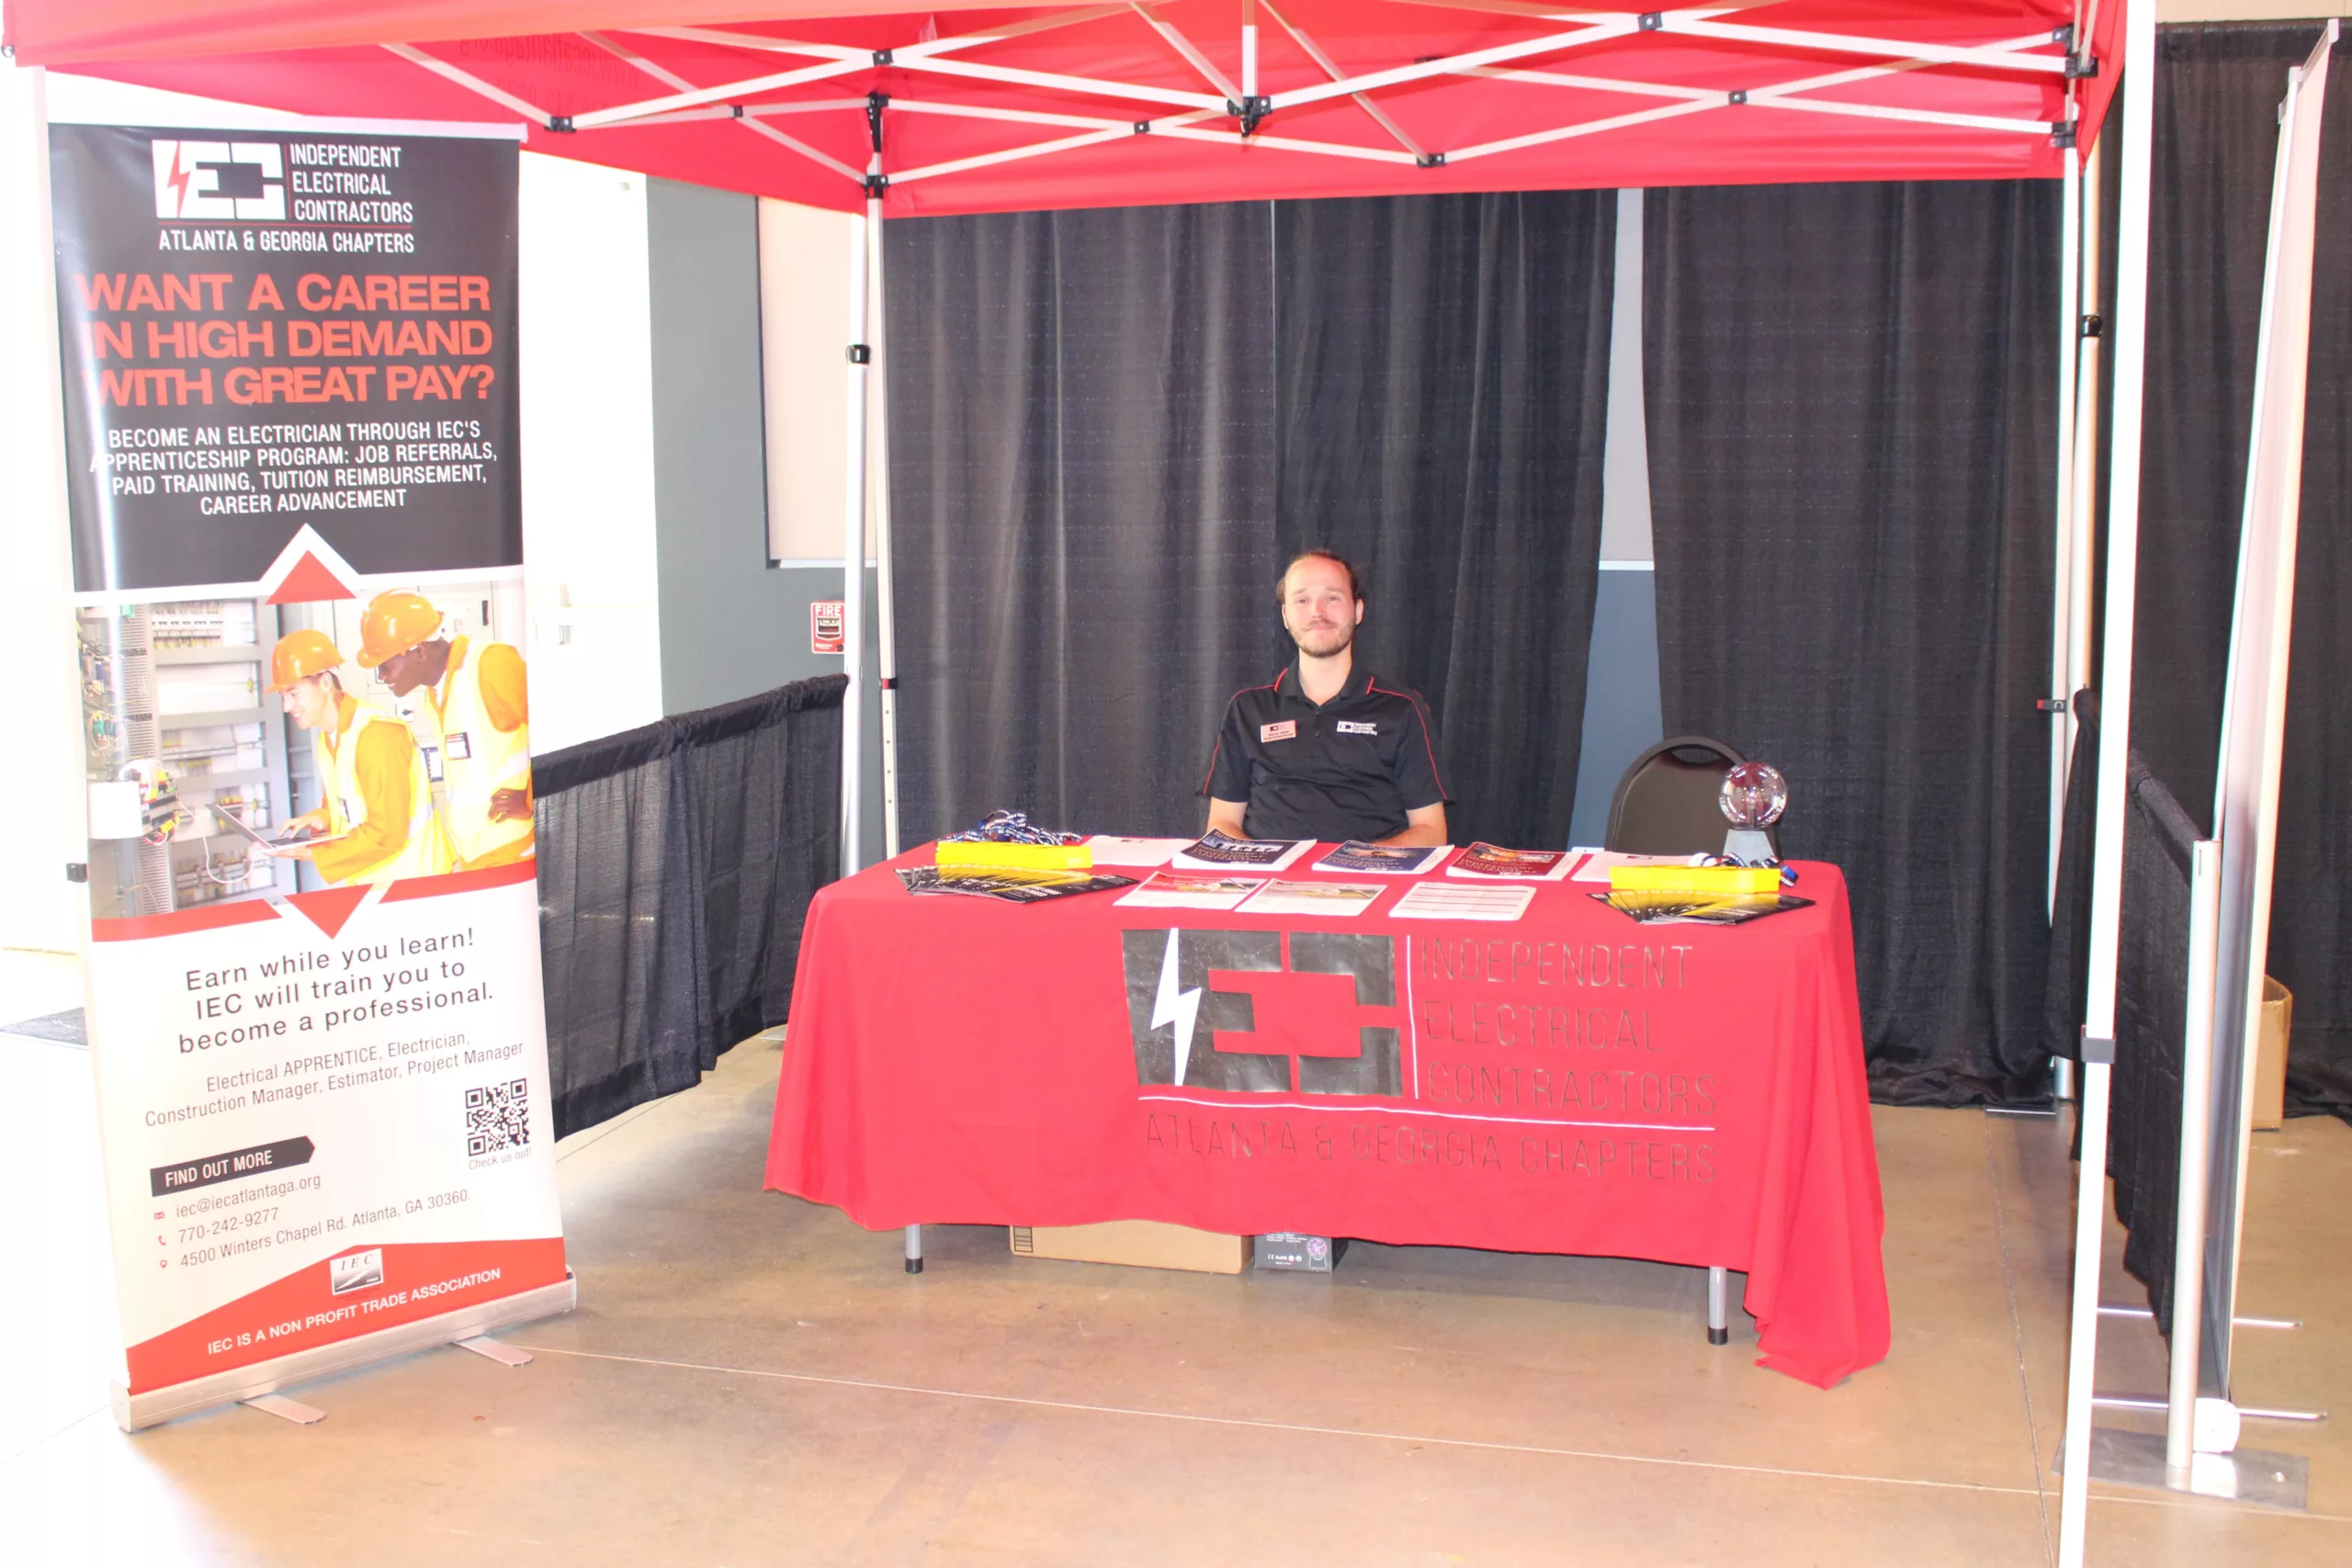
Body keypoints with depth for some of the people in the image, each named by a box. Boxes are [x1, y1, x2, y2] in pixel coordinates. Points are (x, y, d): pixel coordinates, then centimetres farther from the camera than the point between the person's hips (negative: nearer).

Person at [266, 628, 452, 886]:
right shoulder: (327, 739, 8)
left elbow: (387, 834, -19)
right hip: (367, 878, 8)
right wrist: (322, 818, -1)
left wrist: (313, 854, -16)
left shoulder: (375, 735, -19)